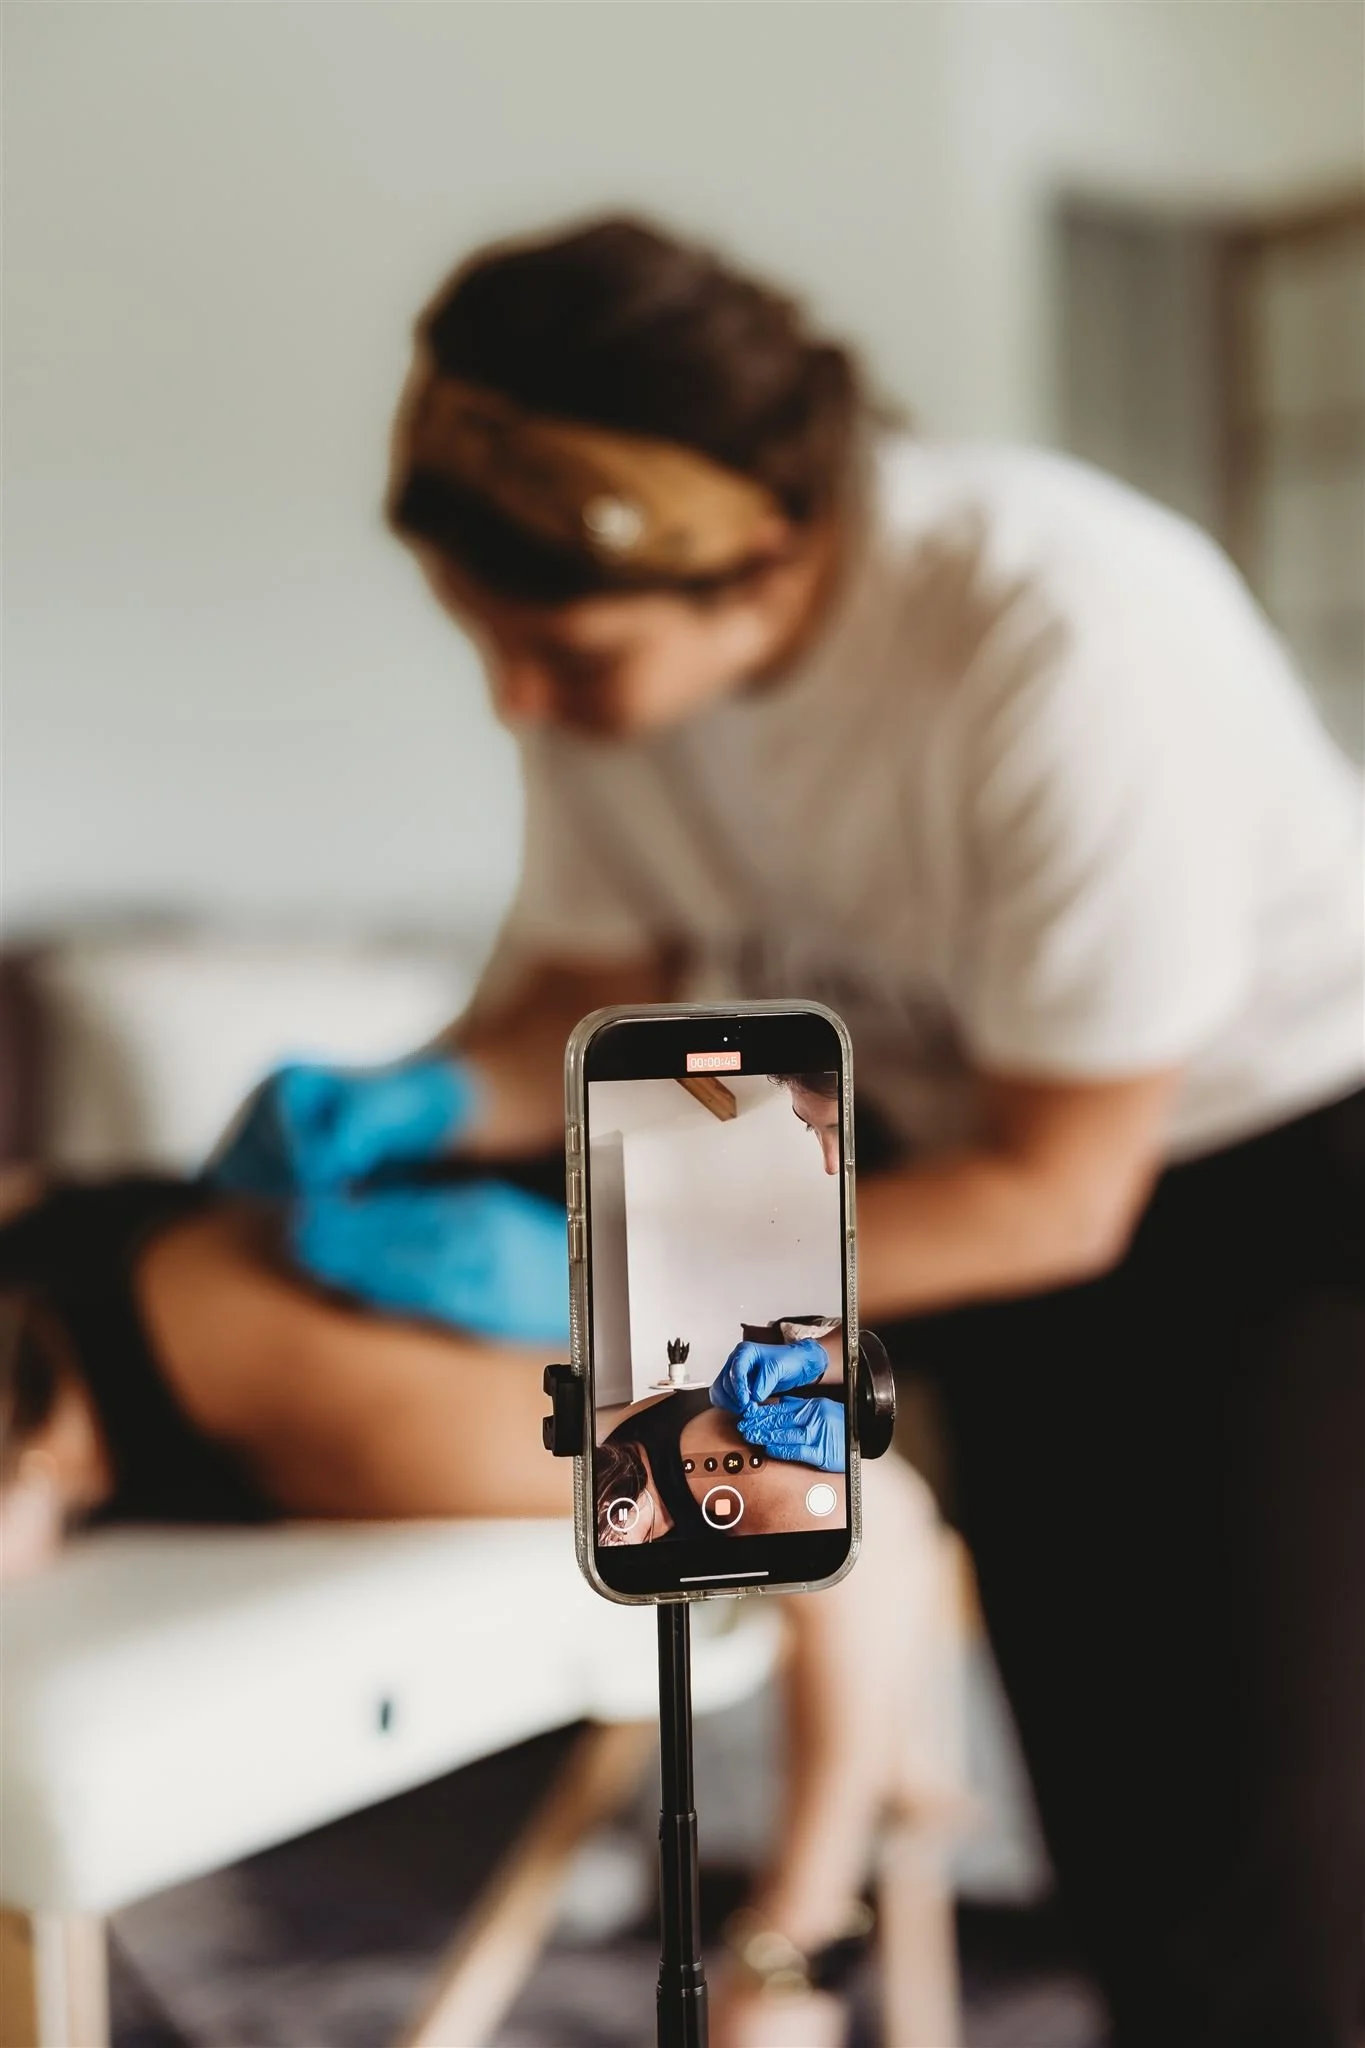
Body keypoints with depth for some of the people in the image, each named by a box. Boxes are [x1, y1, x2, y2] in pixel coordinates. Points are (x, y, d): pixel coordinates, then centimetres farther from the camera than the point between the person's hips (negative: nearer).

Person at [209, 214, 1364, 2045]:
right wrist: (433, 1102, -22)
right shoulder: (607, 627, -16)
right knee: (1109, 1831, 10)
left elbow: (1055, 1198, -25)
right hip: (972, 1134, 5)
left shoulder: (1063, 640, -34)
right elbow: (601, 979, -1)